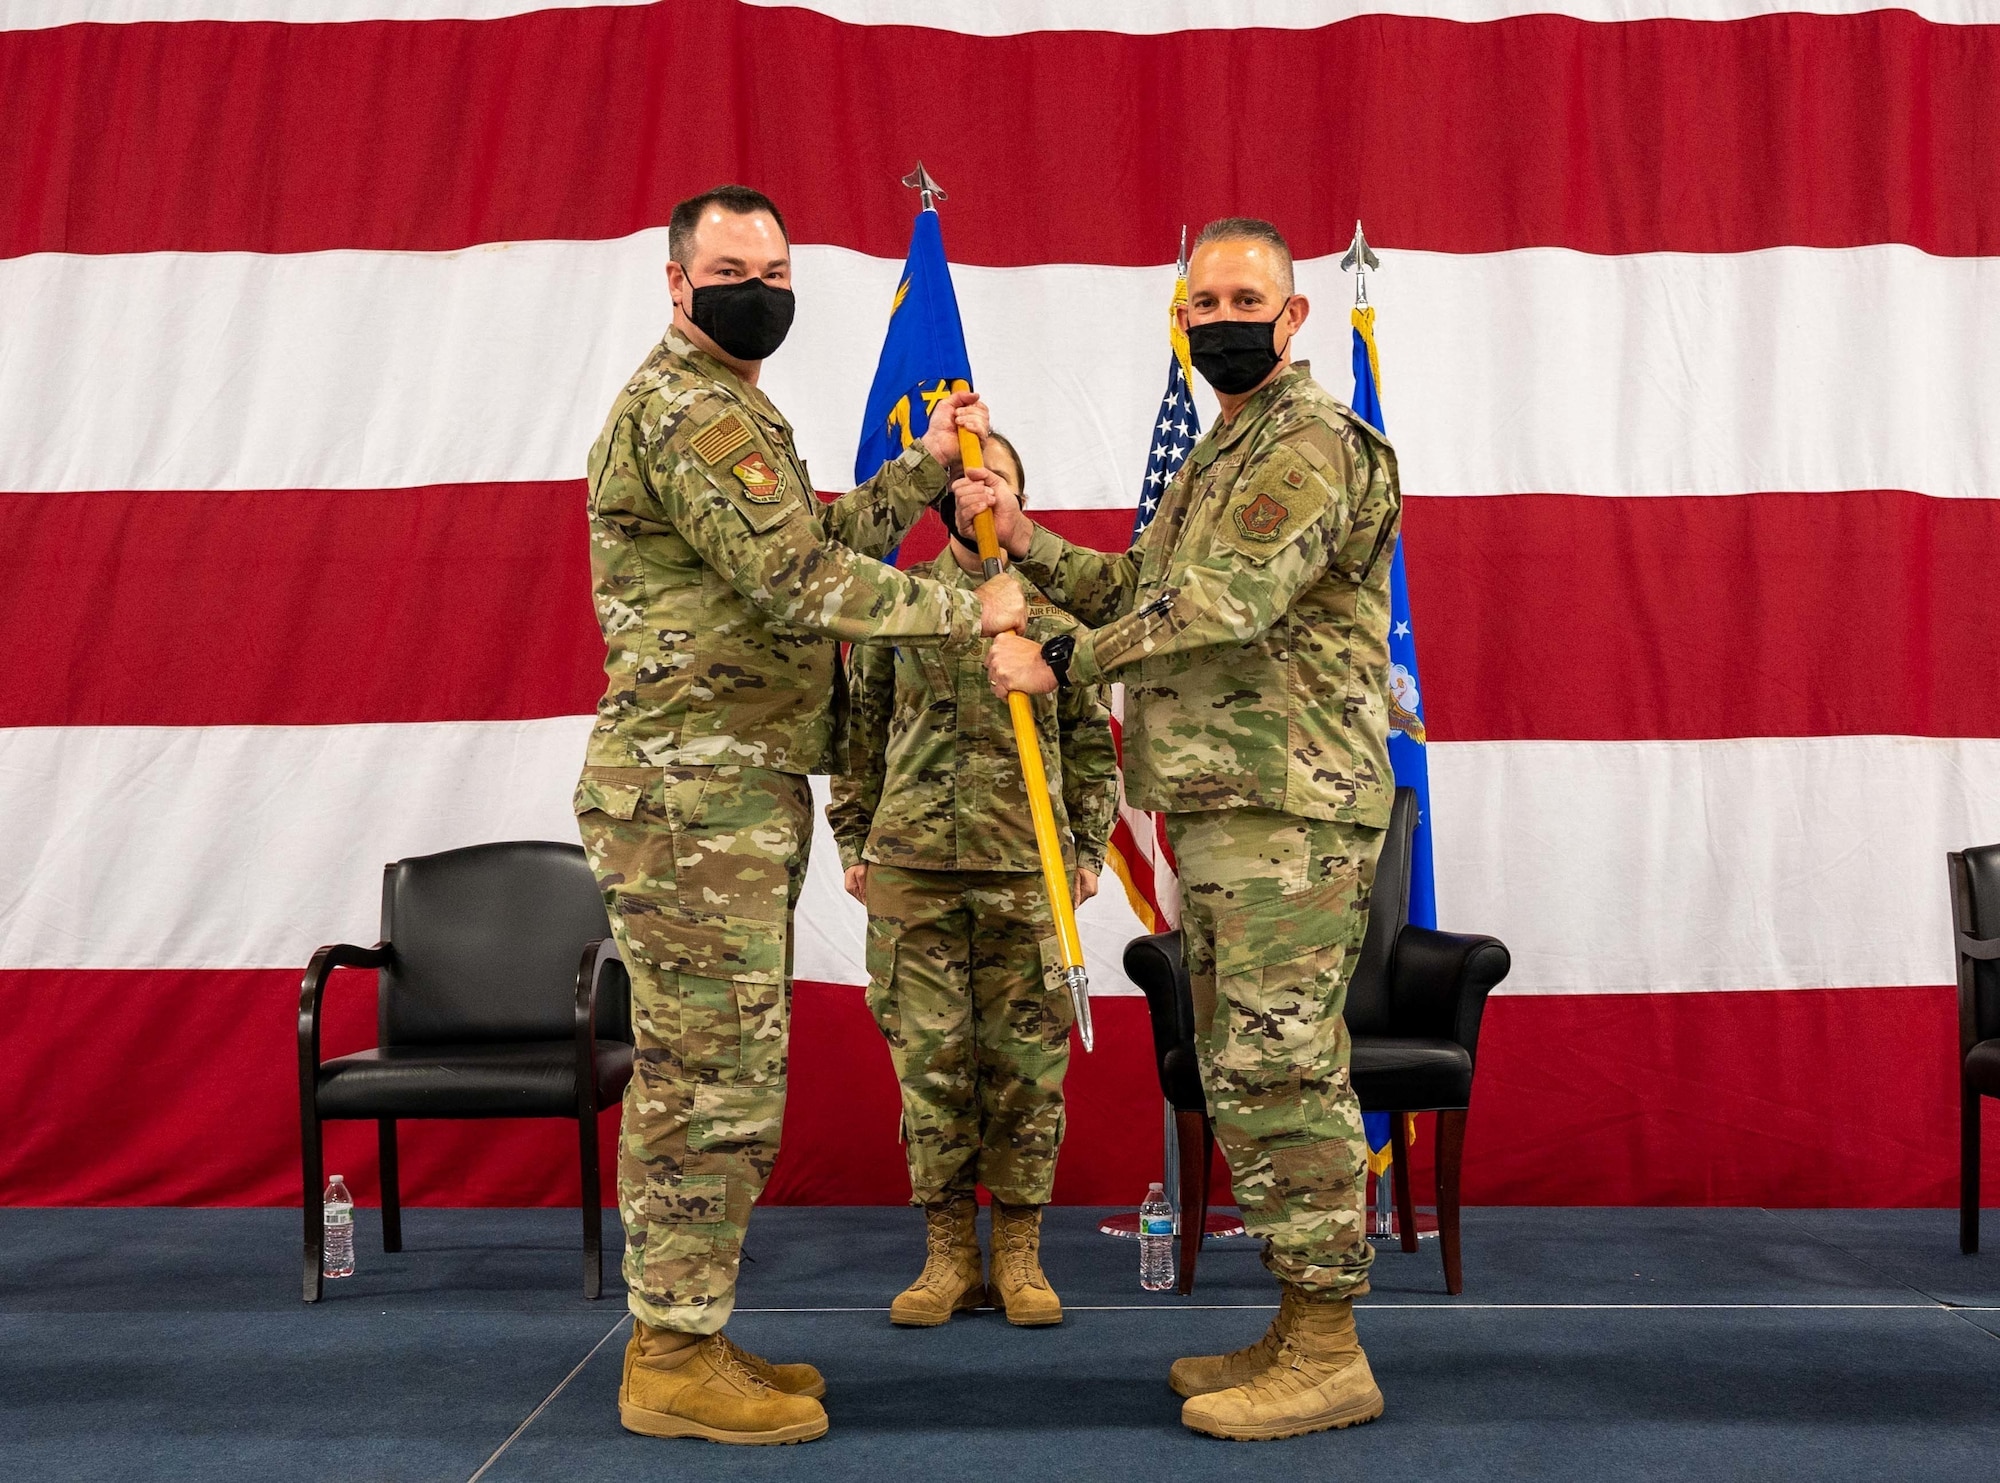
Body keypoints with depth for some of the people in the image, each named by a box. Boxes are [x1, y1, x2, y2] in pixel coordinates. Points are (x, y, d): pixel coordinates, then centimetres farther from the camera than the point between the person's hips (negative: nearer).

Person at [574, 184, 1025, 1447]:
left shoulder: (732, 408, 22)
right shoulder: (684, 407, -12)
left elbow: (819, 540, 22)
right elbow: (799, 577, -21)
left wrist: (928, 466, 20)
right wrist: (970, 611, -15)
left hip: (732, 796, 11)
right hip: (696, 798, -11)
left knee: (705, 1072, 14)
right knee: (713, 1079, -6)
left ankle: (687, 1338, 23)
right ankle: (676, 1359, 4)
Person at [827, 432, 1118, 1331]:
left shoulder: (1057, 609, 9)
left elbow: (1091, 740, 11)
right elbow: (860, 732, 13)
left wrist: (1088, 849, 6)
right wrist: (854, 843, 8)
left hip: (1027, 865, 0)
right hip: (912, 862, 1)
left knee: (1026, 1058, 2)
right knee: (929, 1057, 3)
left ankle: (1018, 1252, 14)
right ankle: (948, 1251, 15)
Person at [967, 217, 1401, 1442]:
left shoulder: (1314, 441, -9)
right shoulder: (1223, 451, 23)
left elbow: (1225, 605, -21)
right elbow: (1142, 590, 21)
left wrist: (1061, 664, -16)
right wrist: (1025, 539, 9)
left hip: (1289, 809, -10)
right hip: (1219, 808, 10)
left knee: (1282, 1067, -8)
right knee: (1246, 1071, 13)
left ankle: (1329, 1354, 0)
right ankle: (1302, 1329, 22)